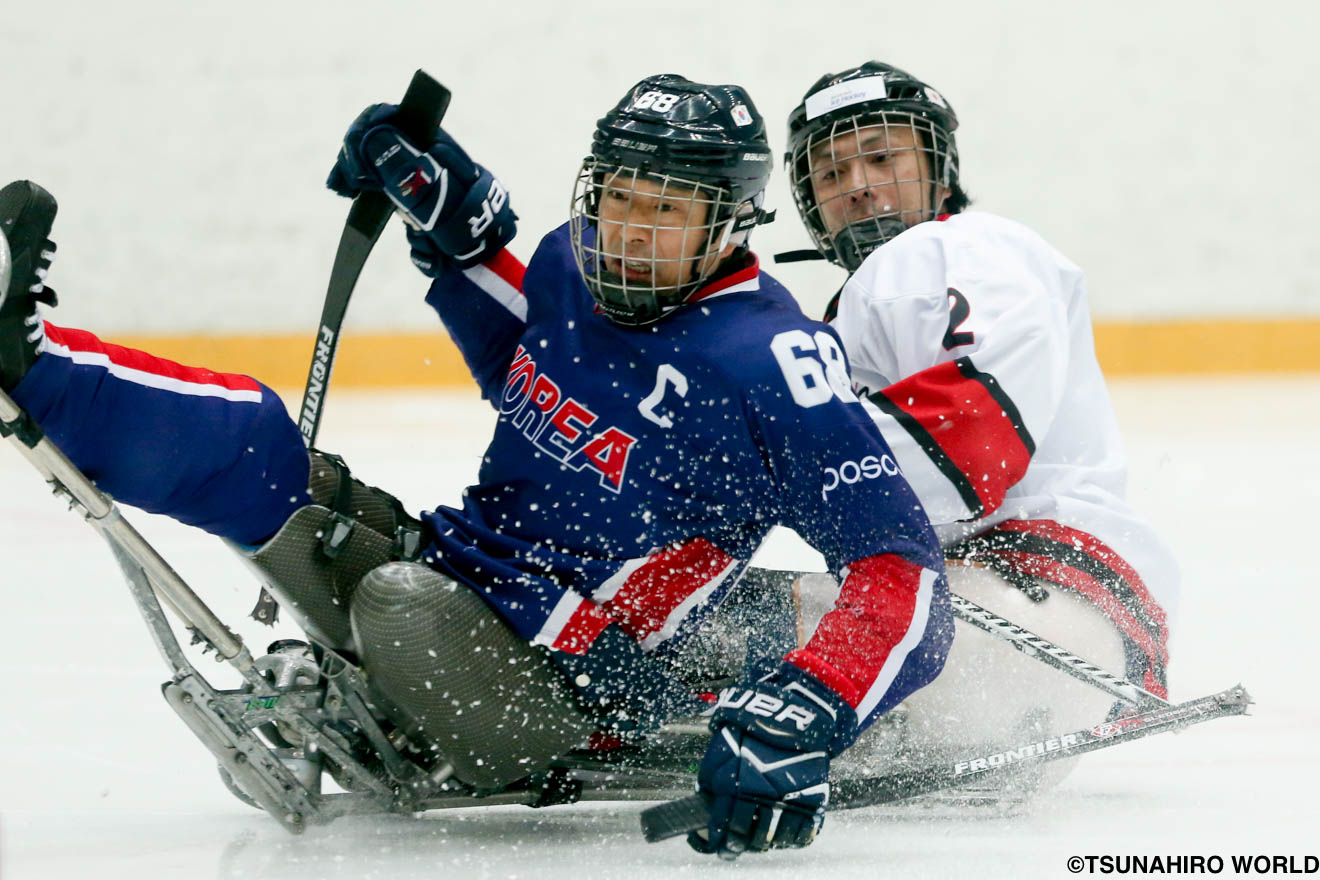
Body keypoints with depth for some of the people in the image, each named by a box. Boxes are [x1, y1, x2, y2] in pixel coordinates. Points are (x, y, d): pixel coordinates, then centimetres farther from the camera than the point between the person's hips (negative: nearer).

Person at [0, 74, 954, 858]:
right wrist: (455, 221, 16)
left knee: (405, 609, -39)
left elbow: (903, 572, -24)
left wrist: (804, 716, -40)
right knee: (252, 441, -3)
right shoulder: (576, 263, 5)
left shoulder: (773, 369, -19)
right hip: (443, 572, 8)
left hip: (554, 683, -8)